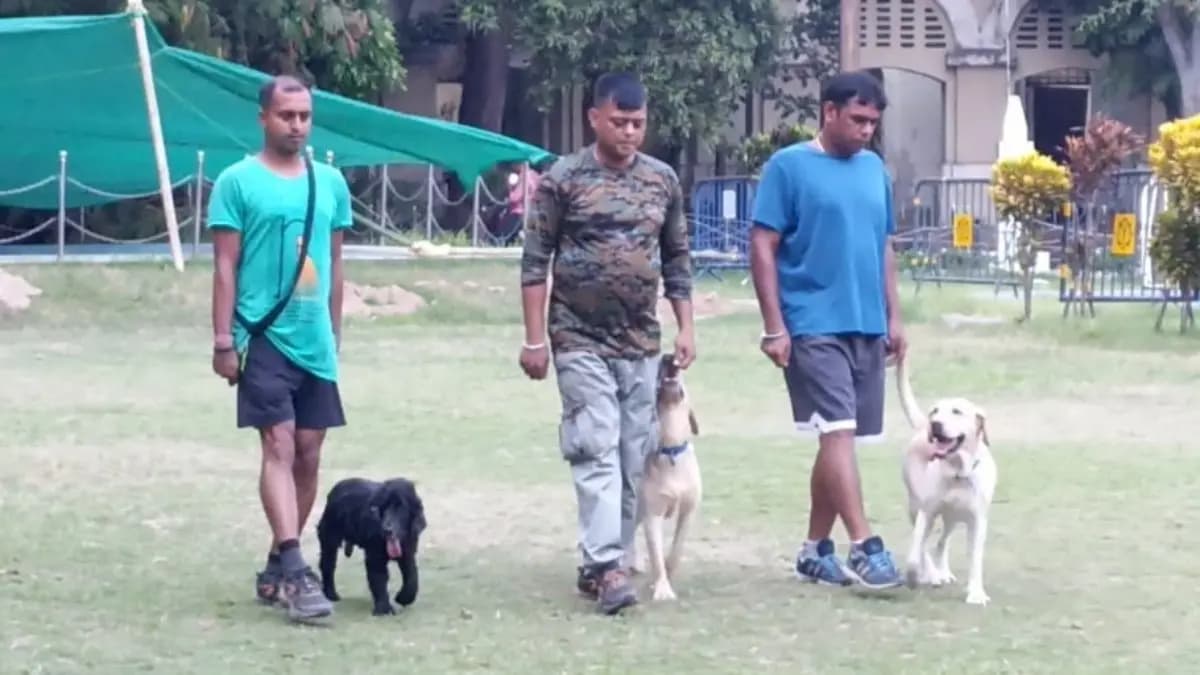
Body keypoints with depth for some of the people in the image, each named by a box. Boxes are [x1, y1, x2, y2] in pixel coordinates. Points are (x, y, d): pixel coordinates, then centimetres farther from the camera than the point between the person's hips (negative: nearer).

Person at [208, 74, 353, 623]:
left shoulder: (330, 182, 11)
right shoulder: (238, 181, -4)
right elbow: (225, 266, -5)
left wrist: (335, 333, 16)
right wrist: (222, 340, -10)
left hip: (315, 341, 6)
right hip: (263, 336, -5)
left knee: (308, 454, 7)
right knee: (279, 446, -13)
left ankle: (276, 567, 18)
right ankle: (294, 570, -18)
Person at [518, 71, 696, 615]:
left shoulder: (663, 180, 7)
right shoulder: (563, 179, -5)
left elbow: (678, 259, 14)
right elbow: (535, 262, -4)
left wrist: (685, 329, 7)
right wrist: (535, 338, -9)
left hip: (642, 344, 4)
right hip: (581, 341, -4)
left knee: (633, 459, 5)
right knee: (597, 452, -12)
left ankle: (603, 564, 14)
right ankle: (606, 565, -15)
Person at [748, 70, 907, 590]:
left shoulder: (875, 169, 13)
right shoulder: (788, 166, -6)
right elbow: (762, 247, -7)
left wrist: (893, 316, 14)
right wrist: (774, 325, -12)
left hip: (867, 326, 6)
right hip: (813, 327, -6)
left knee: (840, 438, 9)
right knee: (838, 432, -13)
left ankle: (816, 549, 17)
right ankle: (864, 547, -14)